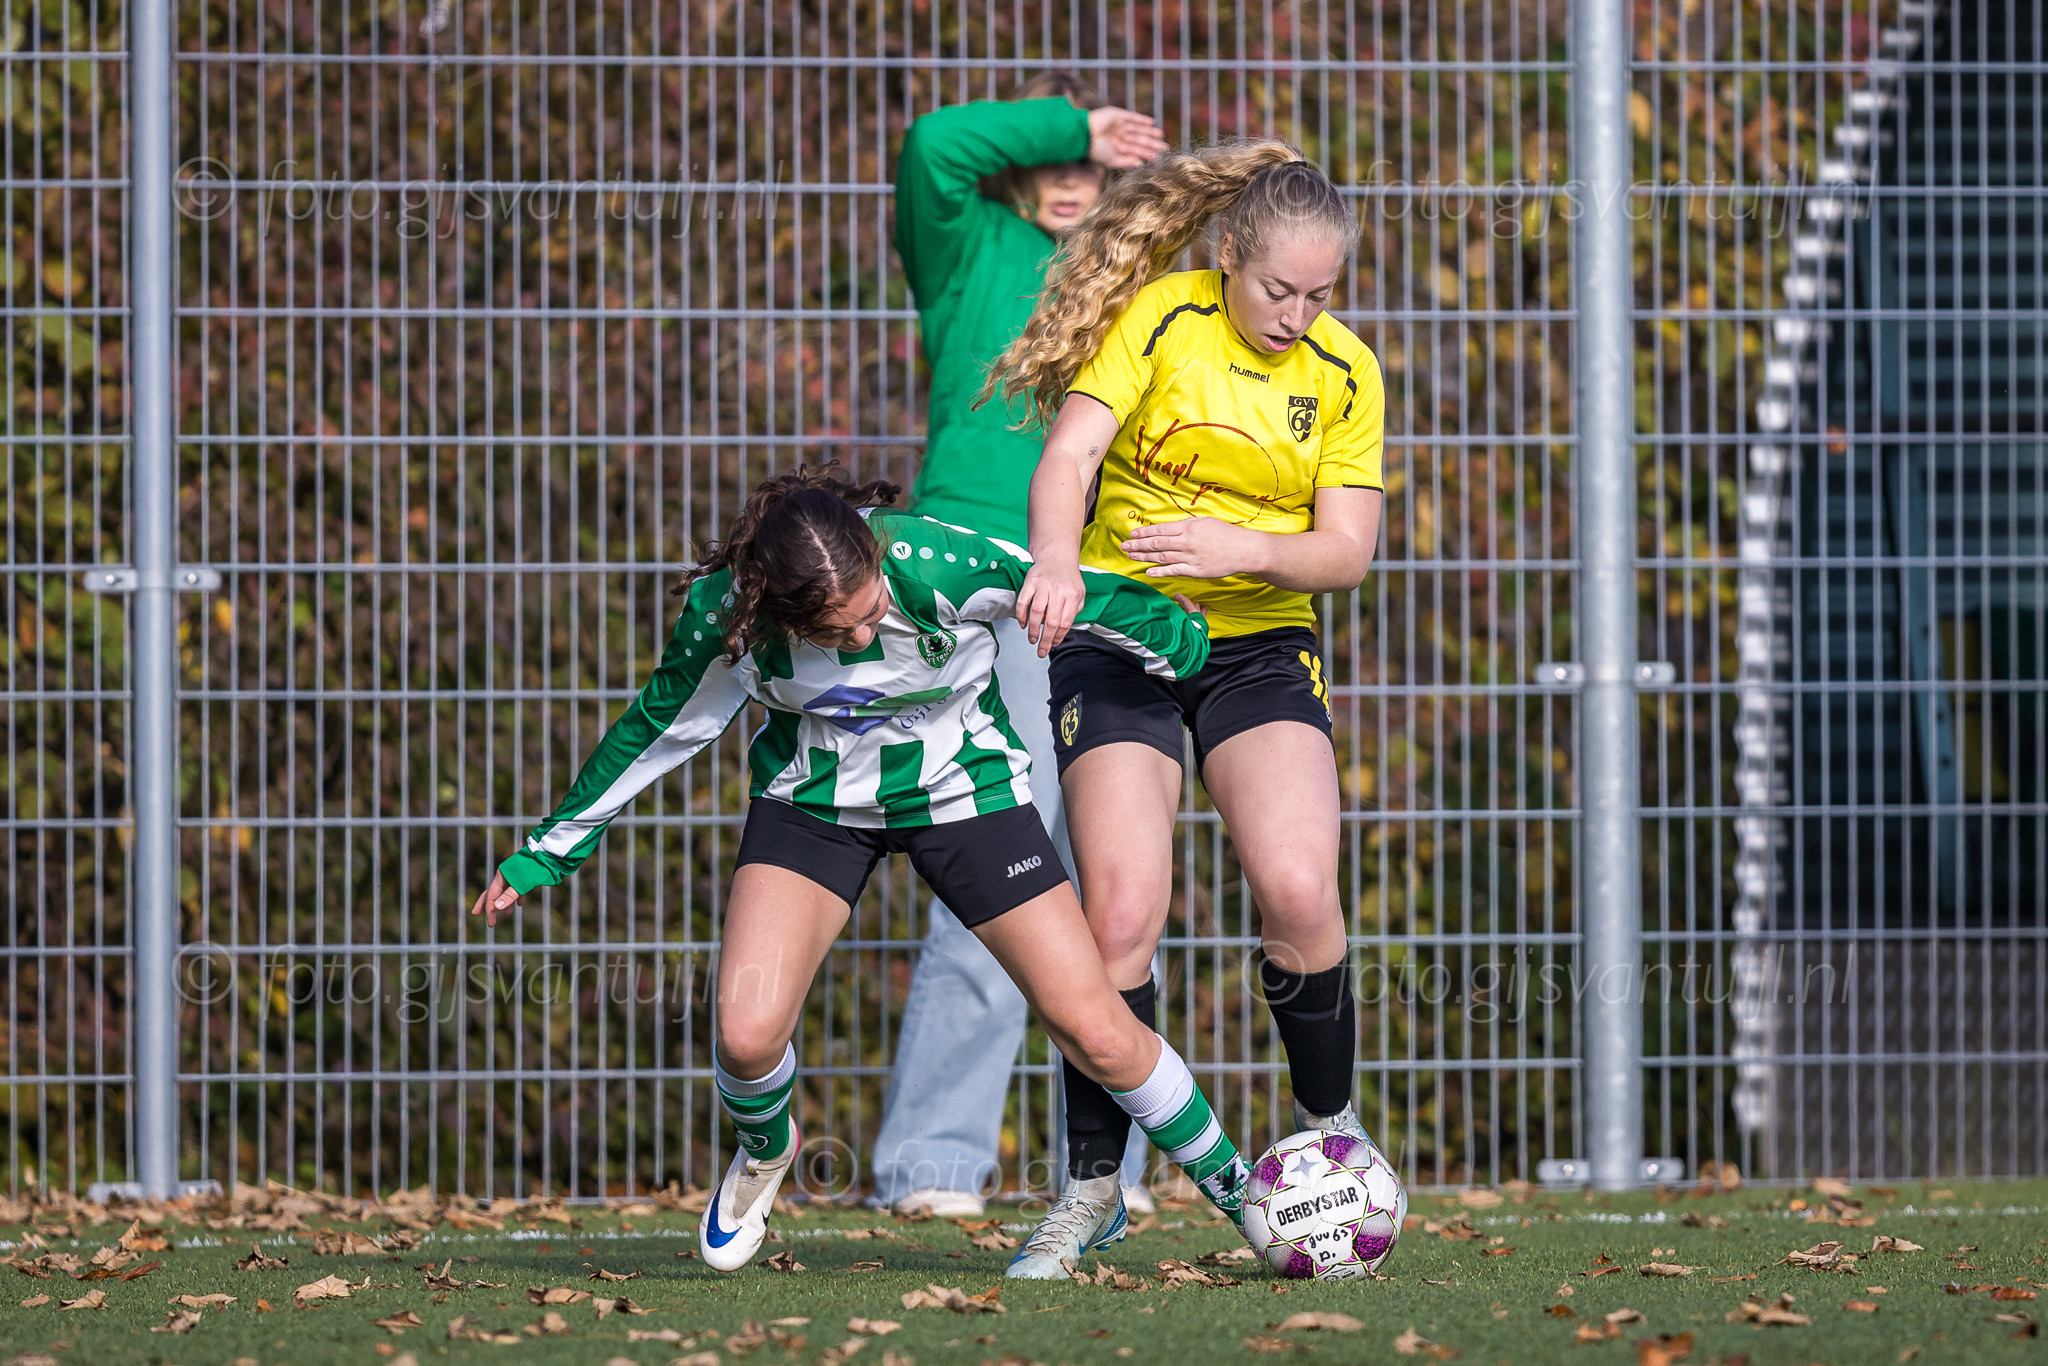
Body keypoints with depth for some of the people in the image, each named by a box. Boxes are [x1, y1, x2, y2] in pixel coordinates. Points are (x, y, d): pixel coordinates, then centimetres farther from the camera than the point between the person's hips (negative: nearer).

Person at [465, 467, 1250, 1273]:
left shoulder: (936, 566, -34)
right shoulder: (723, 611, -27)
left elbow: (1080, 596, -14)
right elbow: (659, 728, -7)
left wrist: (1179, 647, 4)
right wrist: (549, 850, 0)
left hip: (959, 787, -1)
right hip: (814, 800, 1)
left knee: (1095, 1033, -4)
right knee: (746, 1036, -17)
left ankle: (1231, 1185, 21)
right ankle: (765, 1152, 20)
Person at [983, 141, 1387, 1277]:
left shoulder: (1344, 372, 0)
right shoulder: (1159, 321, -9)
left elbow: (1345, 552, -2)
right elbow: (1068, 456, -20)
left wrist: (1242, 548, -23)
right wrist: (1059, 562, -41)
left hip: (1262, 646, 2)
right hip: (1119, 640, -2)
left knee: (1297, 890, -19)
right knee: (1120, 913, -14)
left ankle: (1327, 1126, 6)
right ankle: (1093, 1184, 1)